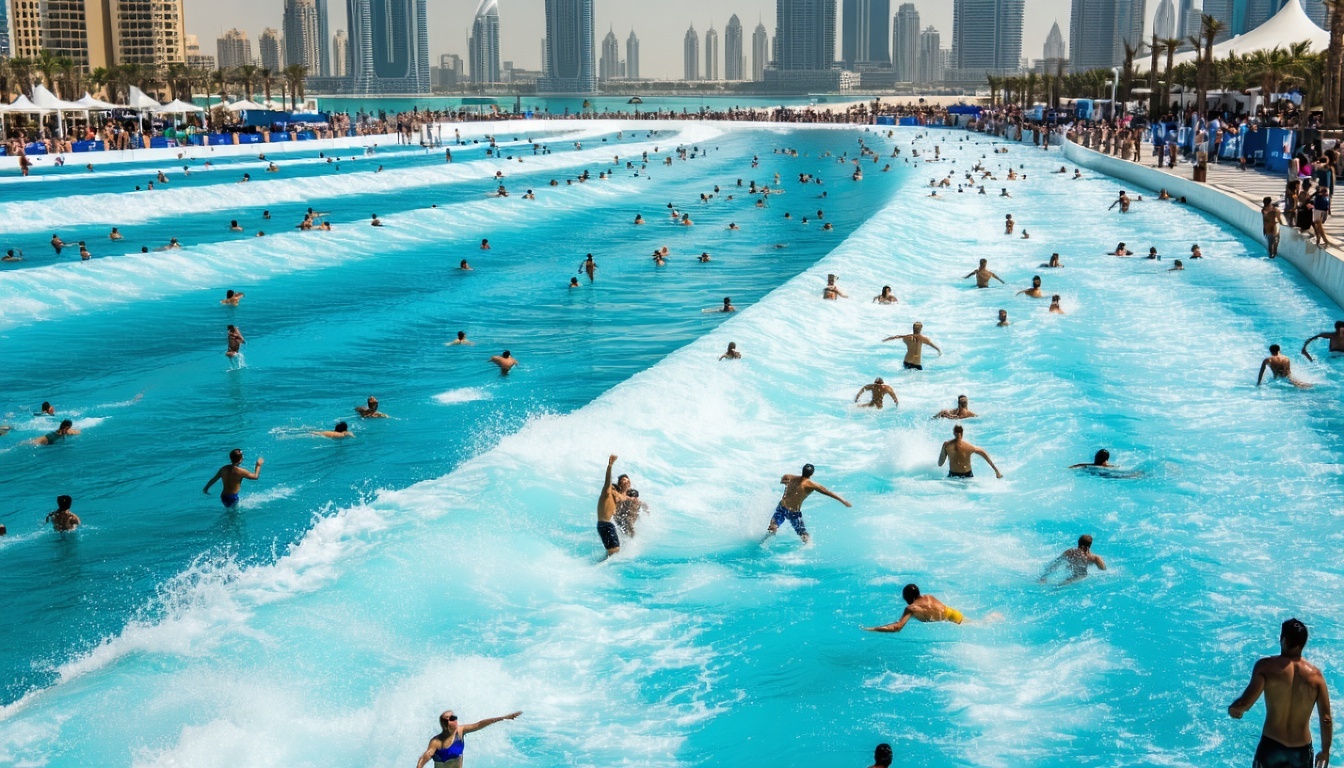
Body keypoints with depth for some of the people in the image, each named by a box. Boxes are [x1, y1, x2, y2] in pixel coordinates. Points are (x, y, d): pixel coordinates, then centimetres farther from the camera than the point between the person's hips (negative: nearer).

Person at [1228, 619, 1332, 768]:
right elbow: (1326, 719, -3)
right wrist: (1325, 751, 10)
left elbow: (1245, 703, -22)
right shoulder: (1315, 675, -5)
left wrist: (1233, 709, 0)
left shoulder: (1266, 666, -13)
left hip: (1271, 746, -2)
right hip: (1302, 750, 2)